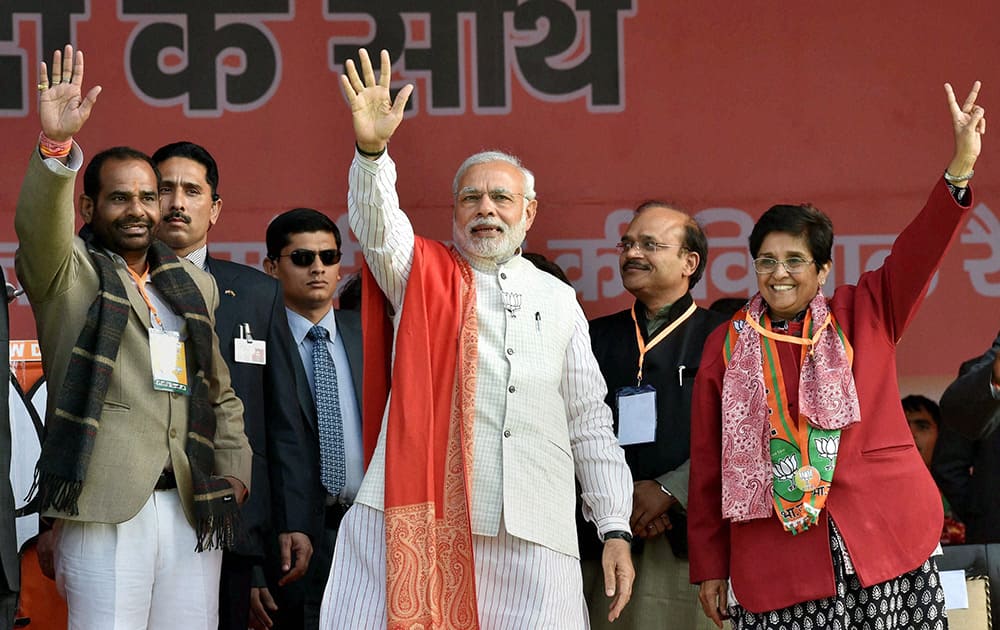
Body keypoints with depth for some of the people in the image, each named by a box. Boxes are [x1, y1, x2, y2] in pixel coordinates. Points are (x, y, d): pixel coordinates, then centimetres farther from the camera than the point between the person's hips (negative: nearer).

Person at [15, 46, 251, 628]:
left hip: (194, 510, 5)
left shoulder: (195, 286, 22)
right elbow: (38, 225, -16)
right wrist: (56, 145, -31)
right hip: (107, 509, -5)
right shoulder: (69, 272, 6)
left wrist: (236, 471, 13)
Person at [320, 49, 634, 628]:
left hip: (532, 536, 2)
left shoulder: (558, 300, 18)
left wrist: (615, 529, 9)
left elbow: (590, 423, 17)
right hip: (421, 518, -2)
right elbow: (376, 223, -9)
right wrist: (372, 149, -29)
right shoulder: (424, 276, 13)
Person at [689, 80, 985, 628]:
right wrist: (710, 567, 6)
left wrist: (961, 167, -20)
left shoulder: (864, 315, 10)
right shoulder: (727, 346, 10)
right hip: (778, 561, 0)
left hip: (883, 543, 0)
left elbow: (918, 252, -5)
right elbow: (708, 461, 9)